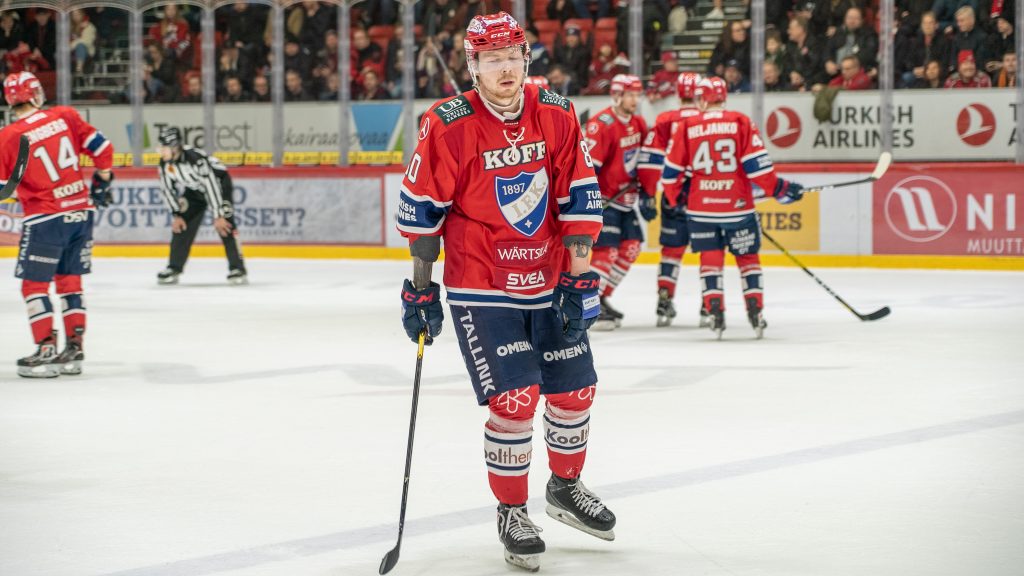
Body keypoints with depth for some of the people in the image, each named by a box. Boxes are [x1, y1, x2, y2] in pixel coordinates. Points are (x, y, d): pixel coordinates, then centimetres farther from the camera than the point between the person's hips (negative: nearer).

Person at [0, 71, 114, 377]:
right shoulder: (65, 116, 0)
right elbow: (102, 148, 4)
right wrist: (102, 181, 18)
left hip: (46, 219, -5)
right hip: (81, 212, 5)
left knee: (34, 284, 5)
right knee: (69, 281, 15)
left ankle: (47, 349, 0)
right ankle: (75, 349, 16)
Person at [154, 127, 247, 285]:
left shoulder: (195, 158, -38)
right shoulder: (165, 163, -16)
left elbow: (210, 185, -36)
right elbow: (167, 189, -3)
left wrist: (218, 216, -34)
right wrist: (176, 215, -7)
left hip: (218, 182, -7)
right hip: (194, 189, 7)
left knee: (225, 225, -20)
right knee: (181, 226, -2)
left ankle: (238, 269, -18)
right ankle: (174, 269, 8)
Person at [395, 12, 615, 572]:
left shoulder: (557, 115, -4)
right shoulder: (448, 126, -14)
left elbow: (579, 195, 0)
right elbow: (421, 208, -6)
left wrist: (579, 276, -3)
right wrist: (420, 288, -4)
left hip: (548, 282, 5)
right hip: (480, 288, -4)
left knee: (575, 389, 12)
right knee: (515, 398, -13)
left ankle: (566, 486, 38)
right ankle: (511, 514, 6)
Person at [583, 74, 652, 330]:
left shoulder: (638, 124, 8)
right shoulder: (602, 125, -19)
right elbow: (589, 165, -24)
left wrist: (646, 195, 15)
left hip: (625, 198, 9)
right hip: (603, 198, -9)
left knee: (631, 248, 9)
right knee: (607, 250, -14)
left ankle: (602, 298, 18)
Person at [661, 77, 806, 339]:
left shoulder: (687, 127, 0)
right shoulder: (741, 122, -3)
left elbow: (671, 171, 4)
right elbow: (756, 165, -9)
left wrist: (675, 198, 21)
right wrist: (779, 189, 2)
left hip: (701, 207, 1)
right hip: (737, 206, -1)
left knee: (710, 259, 10)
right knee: (748, 258, 12)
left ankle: (715, 312, -1)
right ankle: (756, 313, 8)